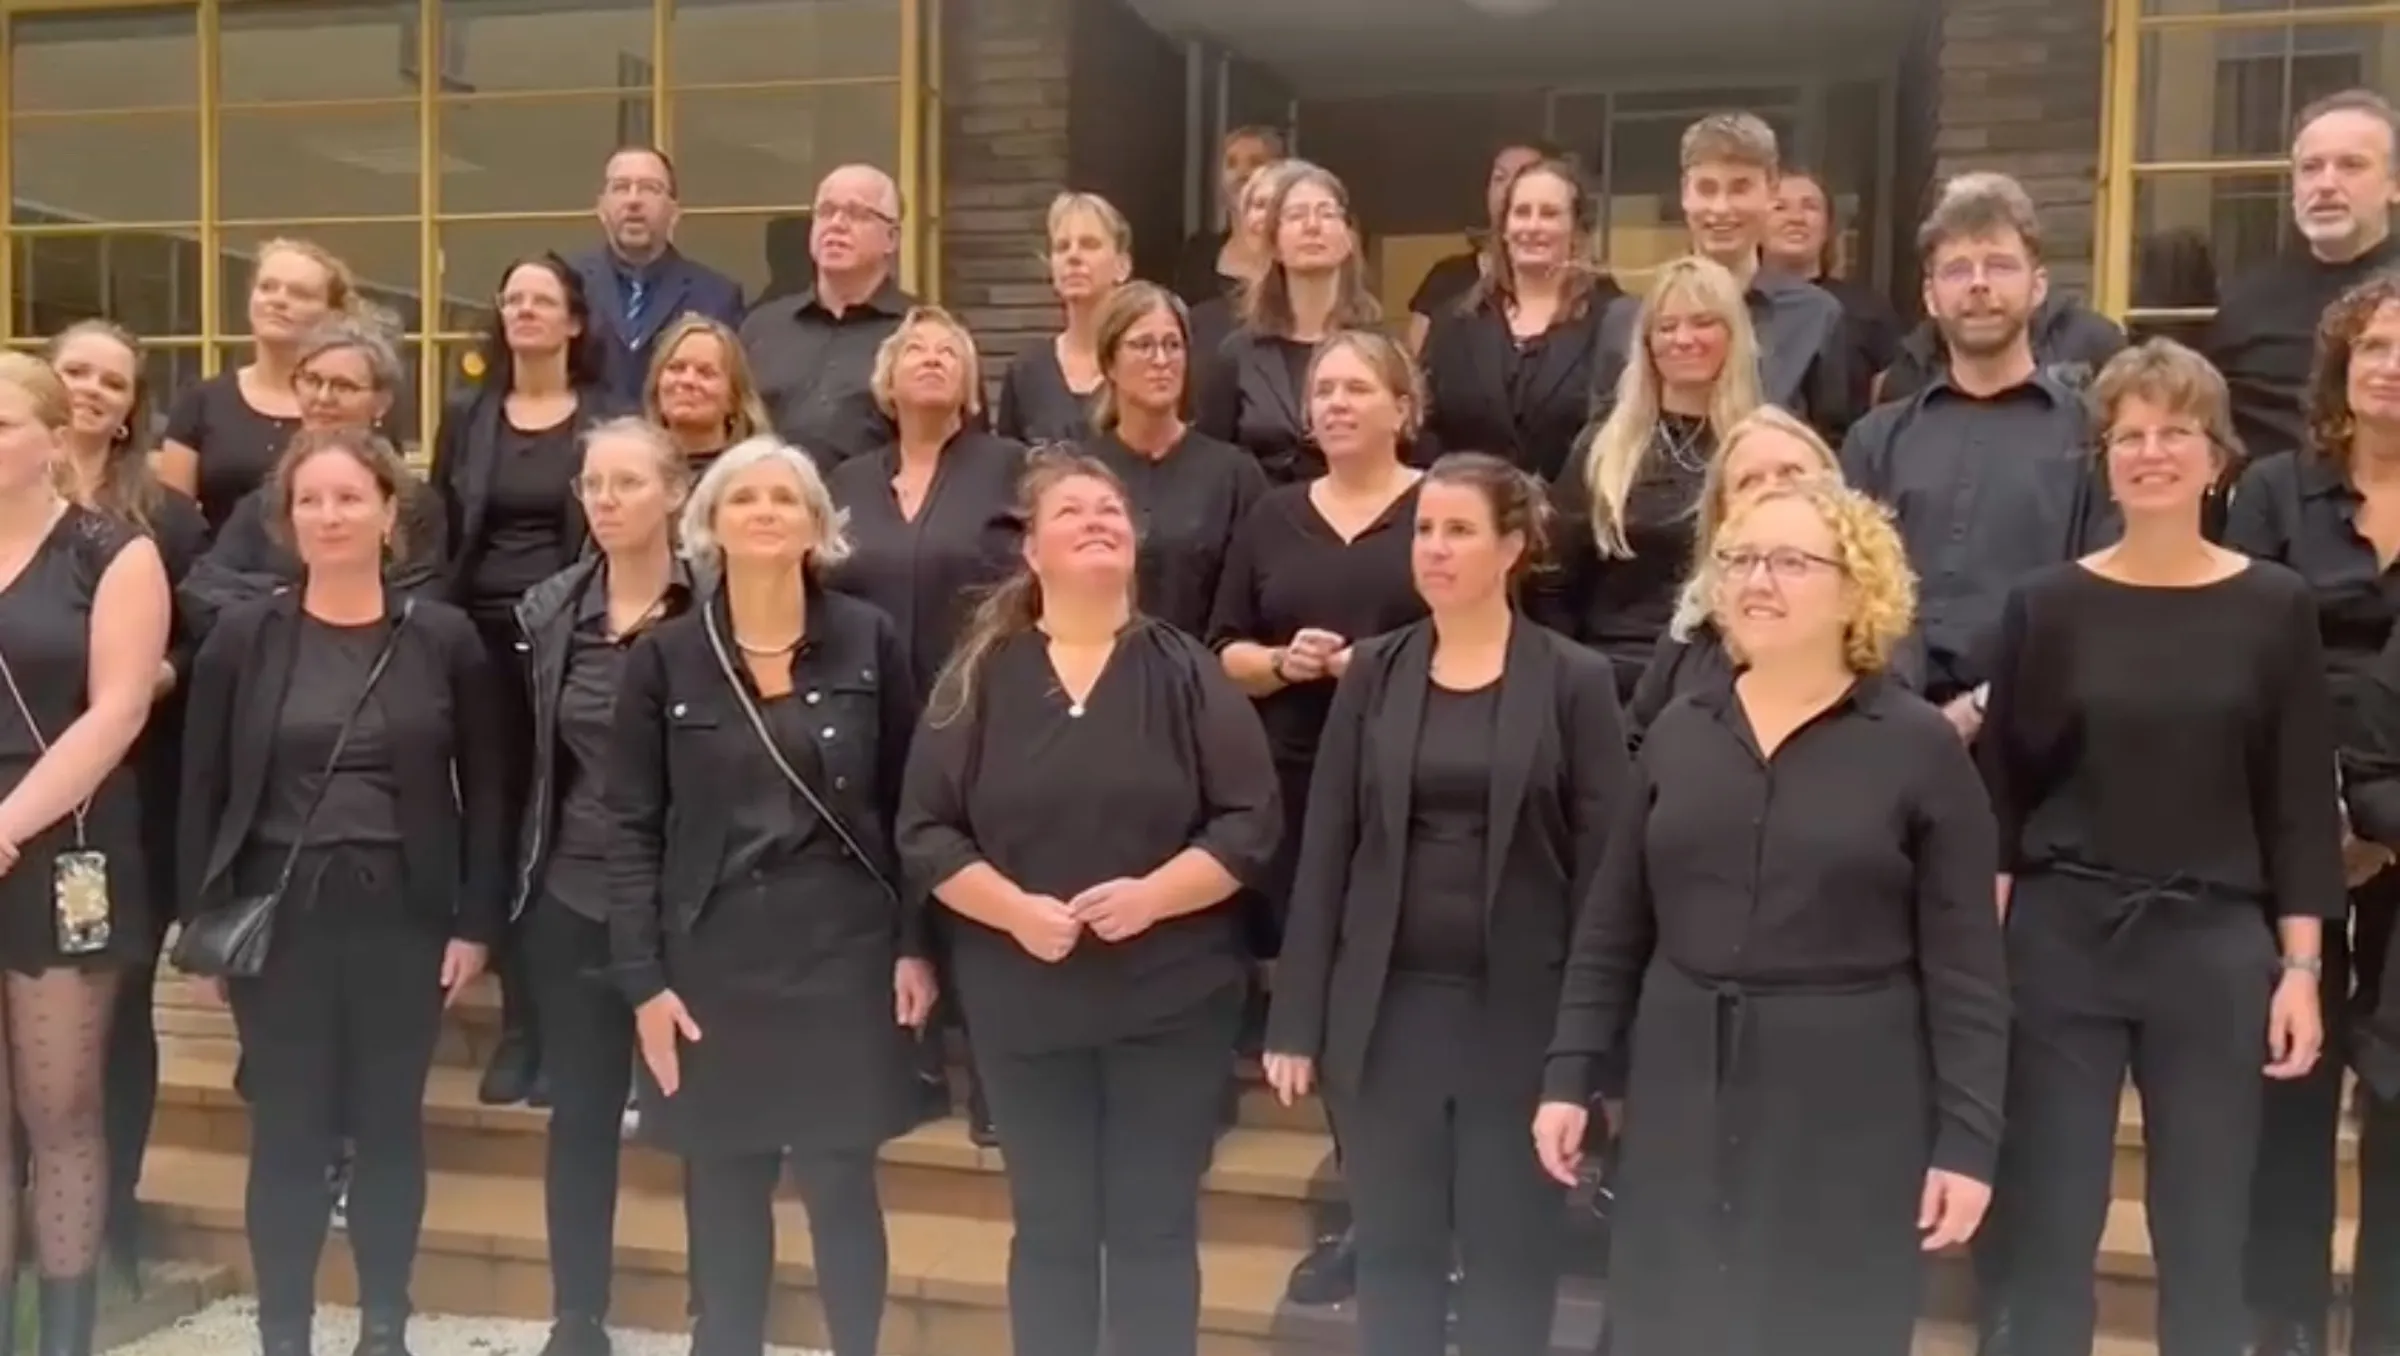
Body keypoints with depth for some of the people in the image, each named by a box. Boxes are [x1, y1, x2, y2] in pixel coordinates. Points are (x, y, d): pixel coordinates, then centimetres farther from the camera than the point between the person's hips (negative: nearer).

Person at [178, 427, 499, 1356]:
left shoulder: (444, 638, -1)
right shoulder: (242, 637, 0)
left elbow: (486, 790, 2)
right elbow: (202, 788, 2)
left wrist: (476, 923, -3)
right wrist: (202, 919, -3)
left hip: (402, 918, 0)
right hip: (276, 916, 0)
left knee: (389, 1129, 10)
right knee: (287, 1135, 6)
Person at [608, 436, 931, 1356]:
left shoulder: (870, 642, 0)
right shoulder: (664, 657, 0)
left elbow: (905, 804, 3)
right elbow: (633, 828, 0)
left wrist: (914, 944, -2)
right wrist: (643, 980, -5)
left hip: (842, 952, 0)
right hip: (714, 960, 1)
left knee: (840, 1185, 4)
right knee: (723, 1193, 8)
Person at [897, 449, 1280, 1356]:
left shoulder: (1186, 671, 0)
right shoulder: (980, 675, 2)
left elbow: (1250, 824, -4)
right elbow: (926, 832, 0)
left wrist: (1152, 896, -19)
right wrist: (1014, 910, -15)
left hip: (1169, 997, -1)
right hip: (1022, 998, 1)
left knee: (1155, 1229, 7)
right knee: (1049, 1229, 11)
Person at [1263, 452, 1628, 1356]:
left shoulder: (1574, 680, -3)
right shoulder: (1375, 672, 4)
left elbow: (1602, 867, -4)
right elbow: (1325, 847, 3)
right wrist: (1297, 1018, 0)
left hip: (1519, 1009, -2)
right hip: (1388, 1003, 2)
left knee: (1511, 1258, 10)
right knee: (1393, 1253, 12)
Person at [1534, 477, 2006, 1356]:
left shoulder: (1919, 747, -4)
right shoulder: (1679, 734, 6)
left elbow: (1965, 966, -5)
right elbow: (1610, 931, 9)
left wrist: (1967, 1137, -8)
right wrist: (1570, 1076, 5)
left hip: (1847, 1111, -3)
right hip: (1681, 1094, 3)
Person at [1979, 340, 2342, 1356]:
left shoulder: (2275, 607, 1)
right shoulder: (2047, 603, 0)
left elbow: (2301, 803, 3)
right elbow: (2000, 789, 1)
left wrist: (2301, 968, -2)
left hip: (2215, 941, 1)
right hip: (2060, 934, 0)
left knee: (2206, 1235, 9)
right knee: (2047, 1227, 6)